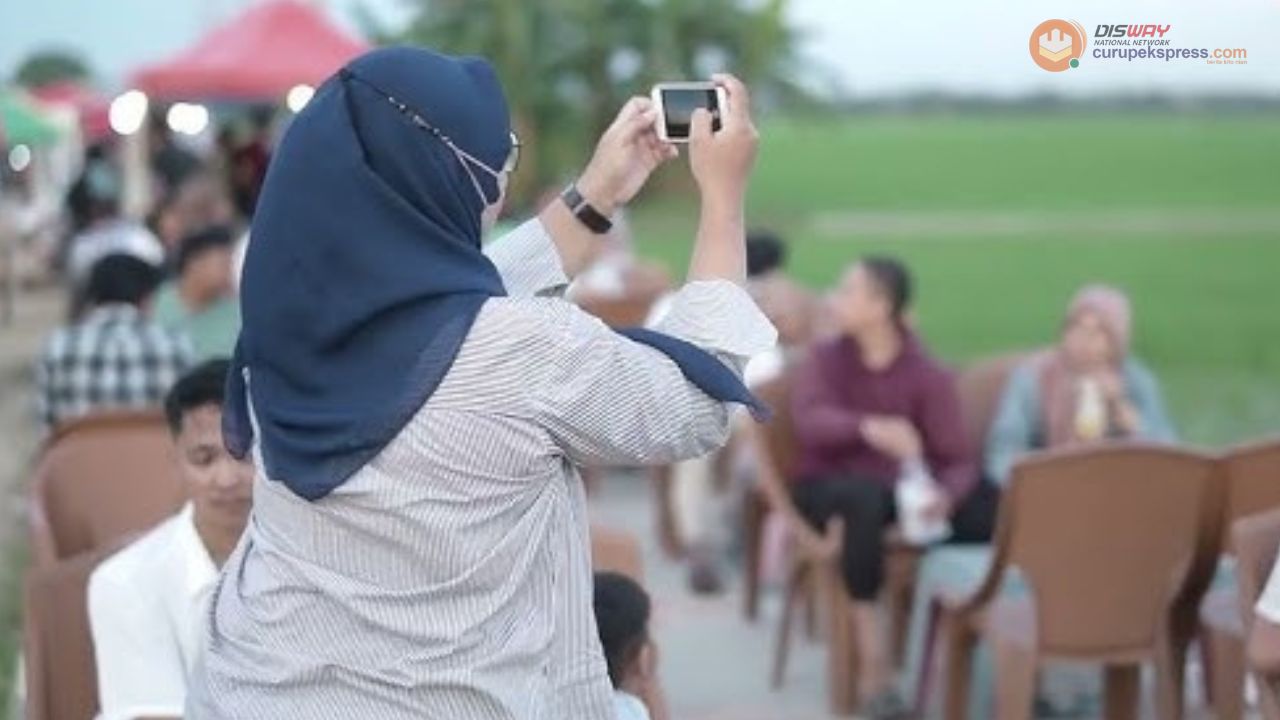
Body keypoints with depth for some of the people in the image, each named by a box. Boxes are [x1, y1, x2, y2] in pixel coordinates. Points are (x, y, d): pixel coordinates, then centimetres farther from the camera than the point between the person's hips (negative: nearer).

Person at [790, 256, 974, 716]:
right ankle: (872, 663, -37)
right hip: (824, 489, 0)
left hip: (896, 493, 0)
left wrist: (946, 496, -33)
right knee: (865, 495, -38)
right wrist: (870, 428, -39)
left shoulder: (928, 376, -3)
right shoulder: (825, 358, 1)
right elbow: (808, 421, -19)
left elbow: (957, 462, -9)